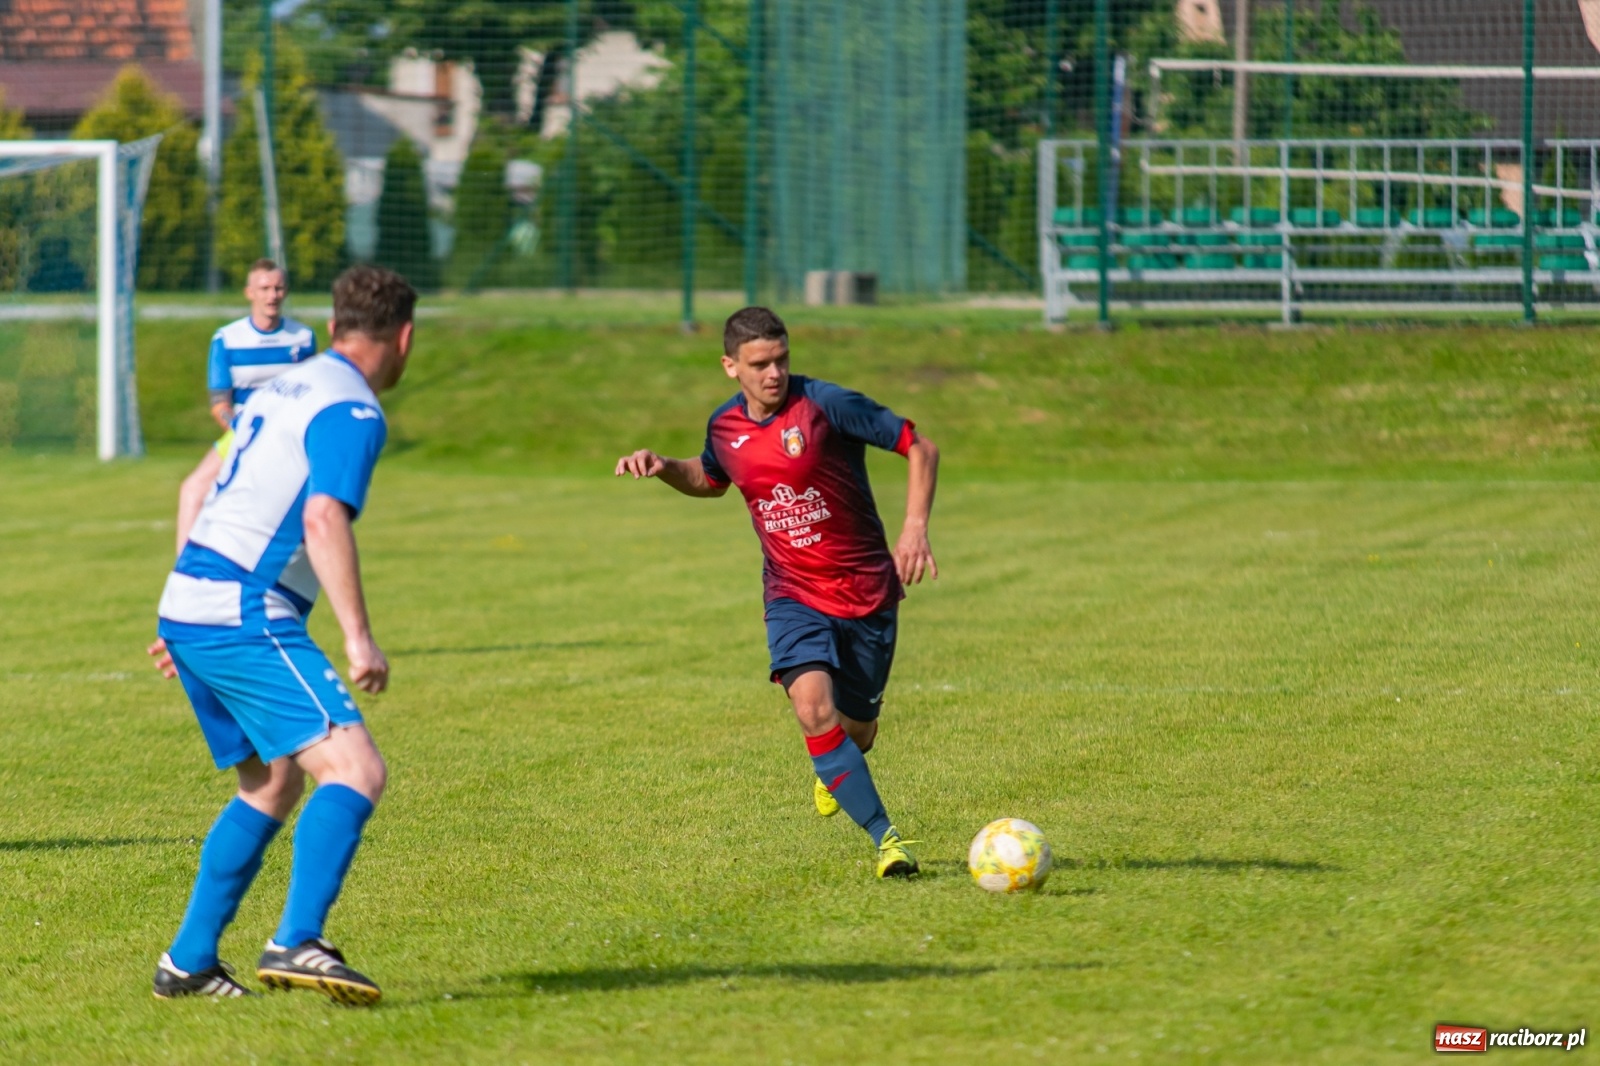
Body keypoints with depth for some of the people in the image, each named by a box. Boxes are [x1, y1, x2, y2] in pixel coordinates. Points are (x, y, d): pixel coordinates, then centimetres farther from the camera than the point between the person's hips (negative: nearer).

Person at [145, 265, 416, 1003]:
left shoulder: (278, 390, 20)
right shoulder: (351, 411, -9)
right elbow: (324, 520, -22)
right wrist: (359, 638, -26)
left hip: (189, 611, 10)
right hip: (245, 620, -10)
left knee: (273, 786, 21)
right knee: (355, 771, -17)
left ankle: (188, 962, 22)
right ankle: (296, 943, -31)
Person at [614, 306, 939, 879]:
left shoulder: (827, 405, -15)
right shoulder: (725, 426, 1)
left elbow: (921, 448, -10)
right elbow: (709, 480, 25)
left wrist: (915, 529, -21)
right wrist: (663, 467, 5)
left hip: (867, 591, -2)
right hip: (794, 596, 2)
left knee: (856, 730, 9)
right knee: (814, 707, -25)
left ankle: (831, 772, 49)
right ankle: (886, 840, -21)